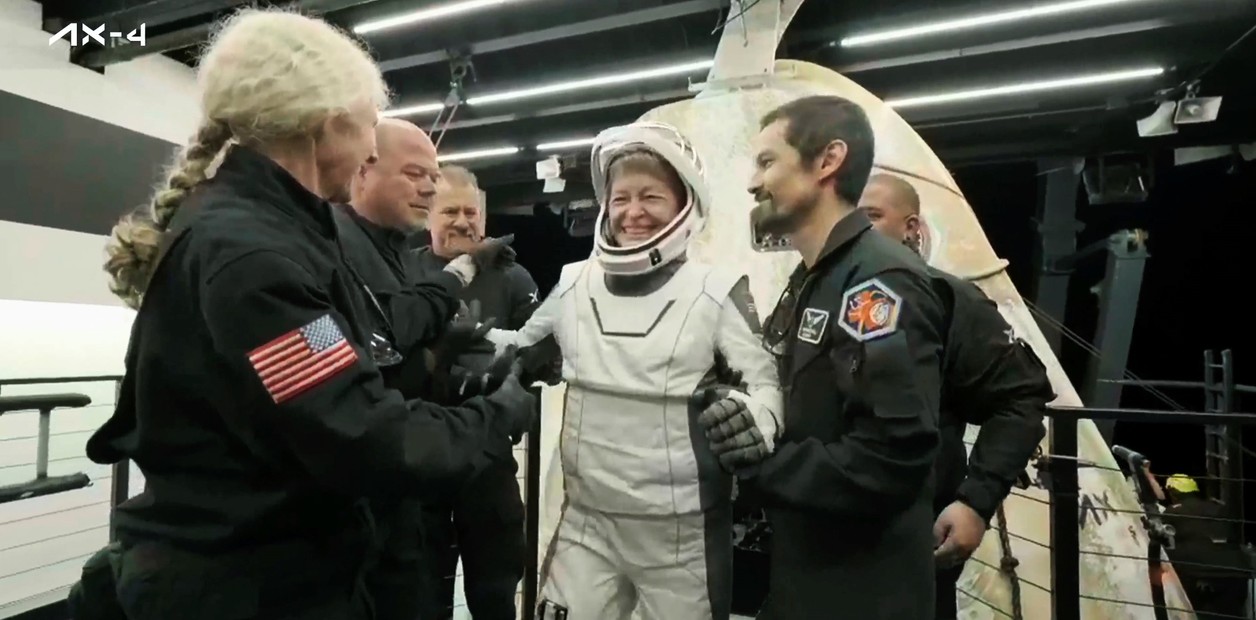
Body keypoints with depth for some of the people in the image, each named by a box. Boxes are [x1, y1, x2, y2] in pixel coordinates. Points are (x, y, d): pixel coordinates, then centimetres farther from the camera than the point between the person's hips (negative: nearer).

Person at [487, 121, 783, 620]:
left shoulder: (717, 291, -10)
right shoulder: (571, 284, 0)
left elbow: (765, 381, -7)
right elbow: (520, 347, 14)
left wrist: (754, 416, -28)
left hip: (681, 532, -2)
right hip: (587, 523, 3)